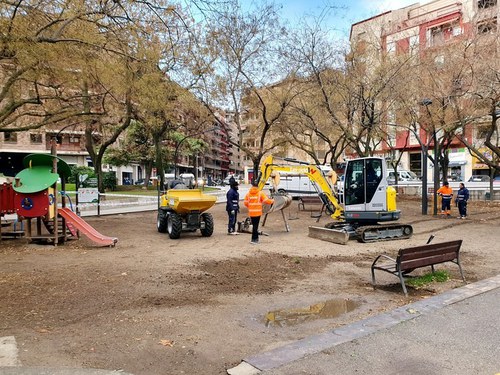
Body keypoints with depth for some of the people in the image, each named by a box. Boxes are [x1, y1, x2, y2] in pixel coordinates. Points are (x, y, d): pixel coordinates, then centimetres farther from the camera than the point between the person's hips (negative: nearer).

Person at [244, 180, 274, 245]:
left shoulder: (248, 193, 3)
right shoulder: (260, 193, -5)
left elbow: (245, 203, 3)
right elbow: (266, 201, -9)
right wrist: (272, 201, 11)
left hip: (251, 212, 3)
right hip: (257, 212, -3)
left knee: (254, 225, 15)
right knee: (255, 225, -1)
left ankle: (256, 238, 23)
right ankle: (253, 239, 0)